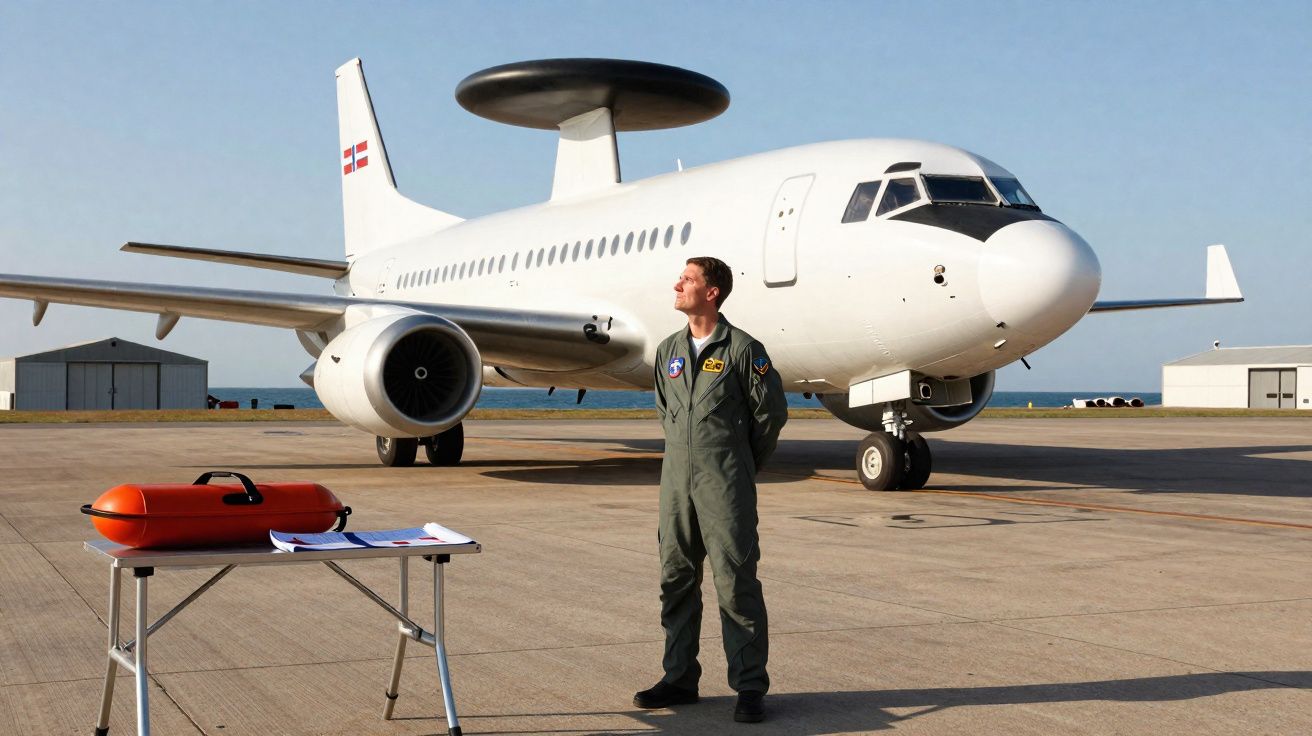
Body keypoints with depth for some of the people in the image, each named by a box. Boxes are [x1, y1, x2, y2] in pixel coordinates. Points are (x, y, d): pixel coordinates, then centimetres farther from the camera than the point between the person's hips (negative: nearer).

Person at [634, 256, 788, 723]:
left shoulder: (742, 349, -6)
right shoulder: (669, 351, 11)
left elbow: (772, 412, -1)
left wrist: (742, 466, 7)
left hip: (726, 486, -6)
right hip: (676, 480, 6)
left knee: (736, 584, -4)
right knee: (676, 581, 10)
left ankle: (750, 687, 4)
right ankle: (679, 679, 21)